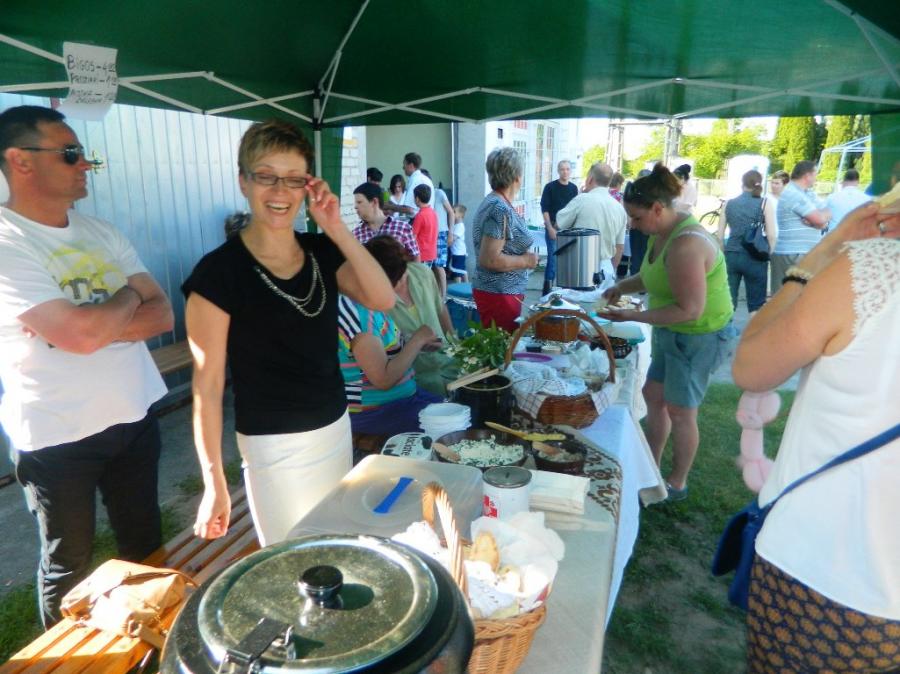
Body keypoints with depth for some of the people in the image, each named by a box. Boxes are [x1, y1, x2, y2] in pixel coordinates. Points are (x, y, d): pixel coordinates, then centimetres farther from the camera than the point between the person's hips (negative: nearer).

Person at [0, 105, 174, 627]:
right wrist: (129, 297, -8)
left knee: (146, 547, 21)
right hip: (59, 437, -6)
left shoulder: (102, 233, 4)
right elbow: (82, 334, -28)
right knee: (69, 566, 15)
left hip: (135, 417, 6)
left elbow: (162, 314, -1)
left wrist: (93, 326, -17)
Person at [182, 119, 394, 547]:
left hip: (337, 429, 6)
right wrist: (214, 483, -13)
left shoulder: (322, 253, 1)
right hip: (274, 447, -5)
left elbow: (383, 300, -12)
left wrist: (336, 228, -18)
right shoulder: (218, 271, -15)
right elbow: (208, 384, -14)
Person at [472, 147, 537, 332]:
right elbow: (490, 259, -24)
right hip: (500, 294, -10)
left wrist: (523, 255, 15)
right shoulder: (501, 209, -19)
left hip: (494, 290, 10)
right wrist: (526, 260, -13)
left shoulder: (492, 202, 11)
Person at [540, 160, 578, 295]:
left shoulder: (574, 188, 10)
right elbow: (544, 209, -7)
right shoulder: (550, 187, -3)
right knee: (553, 259, -8)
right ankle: (547, 289, -2)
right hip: (553, 228, -5)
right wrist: (550, 228, -14)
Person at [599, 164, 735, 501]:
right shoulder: (662, 233, 0)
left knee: (680, 411, 5)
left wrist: (634, 316, -26)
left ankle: (677, 483, 26)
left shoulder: (685, 245, -29)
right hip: (672, 333, 10)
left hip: (699, 337, -10)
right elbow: (653, 274, 16)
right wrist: (622, 286, -1)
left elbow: (690, 310, -29)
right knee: (653, 395, 17)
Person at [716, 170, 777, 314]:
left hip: (731, 256, 2)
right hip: (754, 258, -2)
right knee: (756, 305, 8)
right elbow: (772, 236, -7)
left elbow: (720, 236, 6)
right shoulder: (765, 203, -2)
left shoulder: (728, 204, 6)